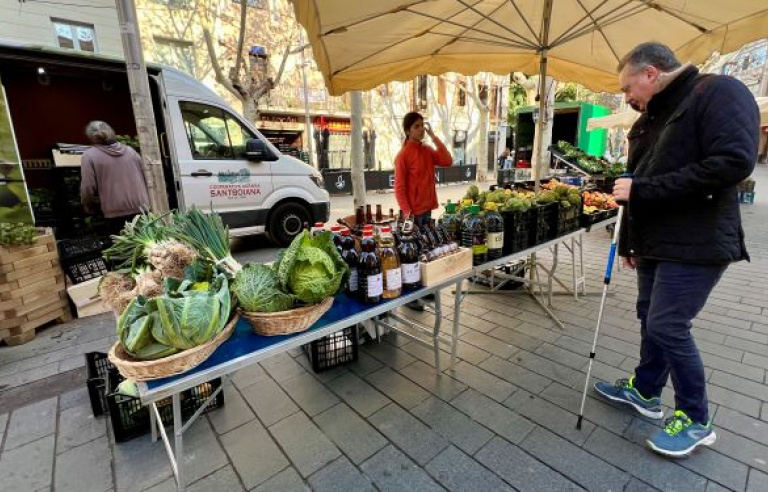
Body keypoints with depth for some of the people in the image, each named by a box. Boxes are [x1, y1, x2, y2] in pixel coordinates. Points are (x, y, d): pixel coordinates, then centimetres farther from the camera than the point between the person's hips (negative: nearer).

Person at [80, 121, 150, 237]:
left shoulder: (89, 155, 0)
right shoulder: (130, 150, 11)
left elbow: (88, 188, -4)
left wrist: (89, 208, 12)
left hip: (116, 214, -4)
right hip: (142, 209, 4)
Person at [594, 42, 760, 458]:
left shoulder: (718, 92, -9)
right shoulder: (649, 120, 16)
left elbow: (734, 162, -23)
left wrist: (642, 189, -21)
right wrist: (628, 242, 16)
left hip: (694, 245, -8)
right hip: (655, 243, 8)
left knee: (667, 327, -5)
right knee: (651, 318, 15)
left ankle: (695, 419, 16)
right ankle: (645, 390, 32)